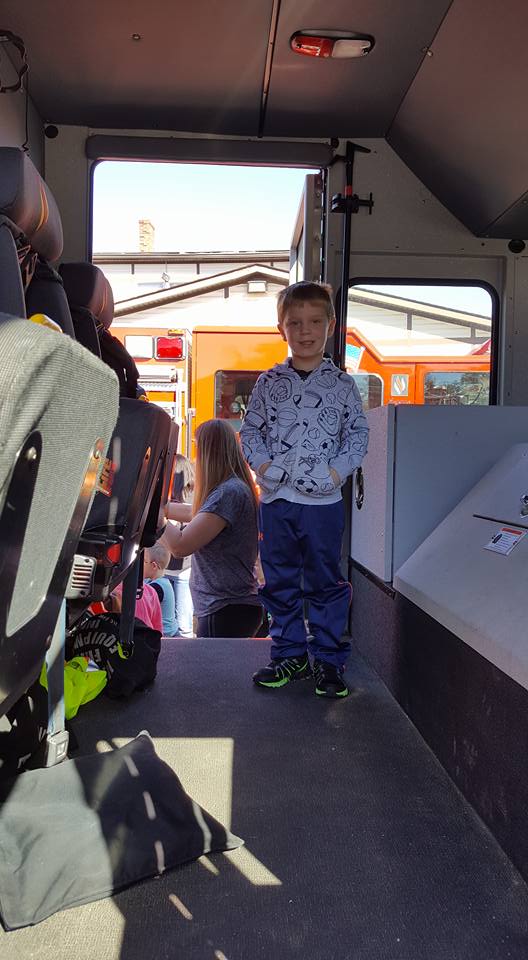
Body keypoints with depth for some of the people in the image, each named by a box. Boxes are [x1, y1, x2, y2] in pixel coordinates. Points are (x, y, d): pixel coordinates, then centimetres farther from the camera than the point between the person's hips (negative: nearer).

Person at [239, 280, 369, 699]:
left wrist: (337, 471, -10)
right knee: (280, 581, 10)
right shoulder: (269, 382, 5)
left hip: (323, 500, -2)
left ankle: (330, 660, 17)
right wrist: (262, 463, -6)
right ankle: (290, 653, 24)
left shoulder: (342, 383, 1)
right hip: (276, 497, 3)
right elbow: (251, 429, 9)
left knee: (325, 582, 5)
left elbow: (359, 433, 2)